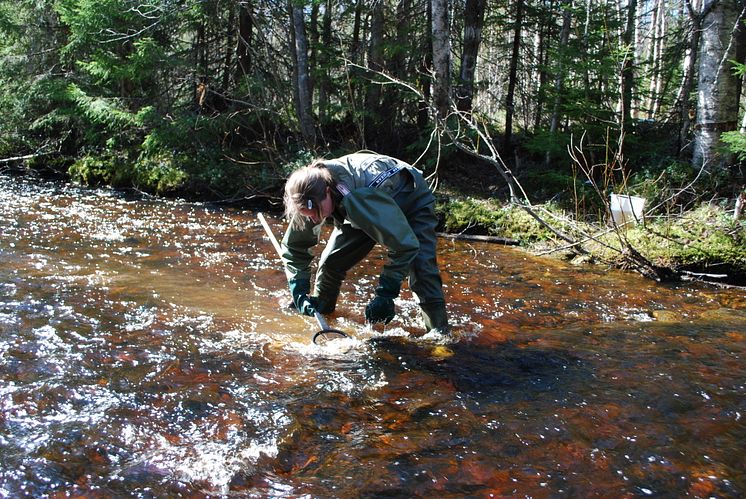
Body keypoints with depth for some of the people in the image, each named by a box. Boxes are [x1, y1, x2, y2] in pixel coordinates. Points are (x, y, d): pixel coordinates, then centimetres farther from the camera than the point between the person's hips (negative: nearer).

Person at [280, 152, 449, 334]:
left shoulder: (360, 197, -47)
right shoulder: (311, 199, -25)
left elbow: (405, 245, -42)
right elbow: (293, 247, -9)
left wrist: (385, 293, -38)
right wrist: (300, 292, -19)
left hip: (411, 200, -5)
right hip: (362, 210, 6)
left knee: (421, 270, -24)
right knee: (330, 261, -2)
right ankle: (319, 313, 25)